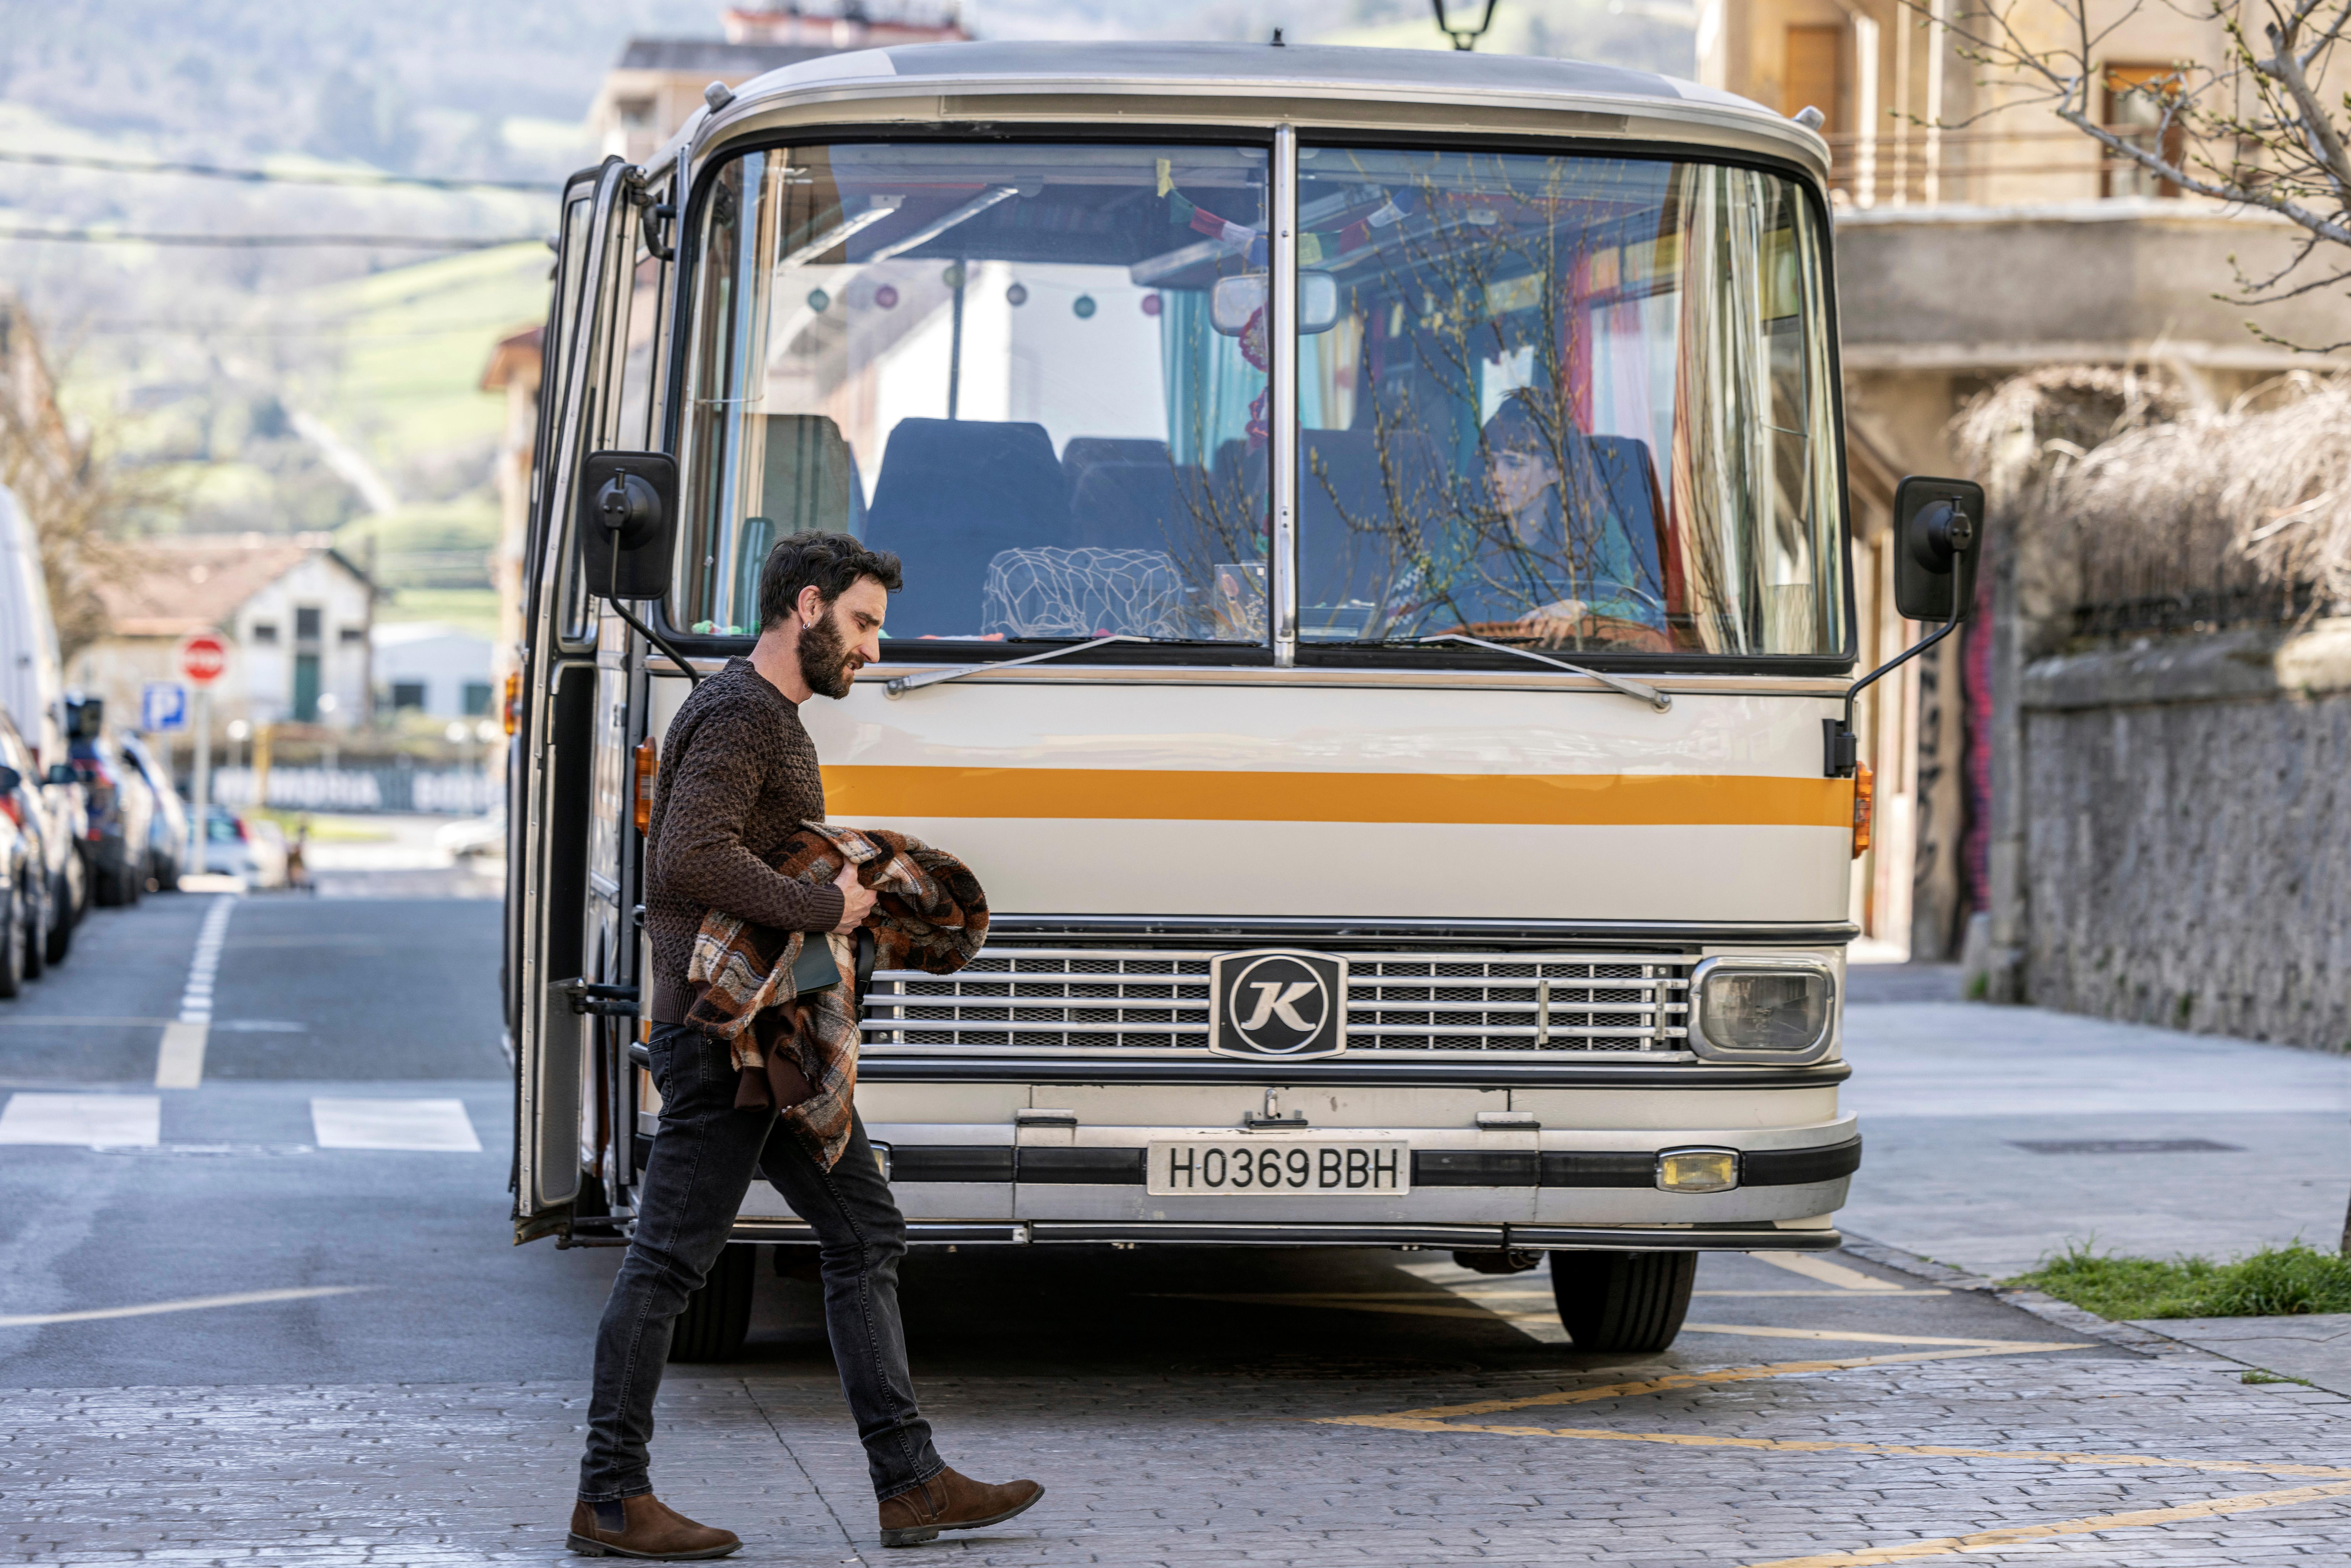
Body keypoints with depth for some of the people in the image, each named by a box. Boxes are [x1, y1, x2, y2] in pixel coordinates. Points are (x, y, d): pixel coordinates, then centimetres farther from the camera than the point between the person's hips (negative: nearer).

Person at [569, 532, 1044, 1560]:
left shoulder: (774, 718, 20)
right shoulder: (739, 713, -13)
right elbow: (692, 860, -25)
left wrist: (849, 887, 12)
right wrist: (825, 909, -17)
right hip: (719, 1026, -11)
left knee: (865, 1234, 9)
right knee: (668, 1260, -5)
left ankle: (910, 1483, 10)